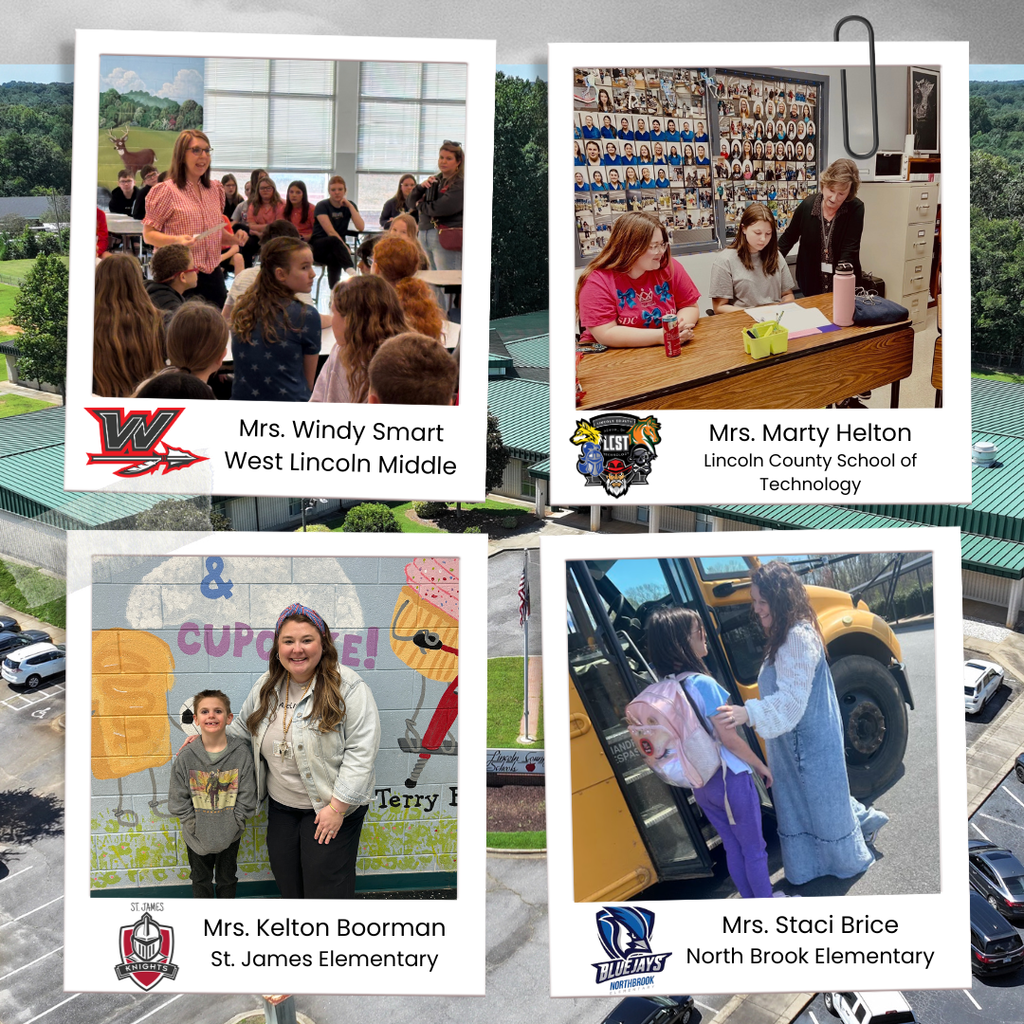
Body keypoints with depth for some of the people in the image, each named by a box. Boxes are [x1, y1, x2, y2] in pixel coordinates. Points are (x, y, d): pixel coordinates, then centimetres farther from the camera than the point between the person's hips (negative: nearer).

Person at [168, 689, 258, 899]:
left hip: (230, 835, 0)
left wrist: (232, 825, -13)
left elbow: (246, 797, -10)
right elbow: (178, 799, -8)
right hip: (197, 837, 0)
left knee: (227, 880, 20)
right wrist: (195, 826, -12)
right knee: (201, 881, 20)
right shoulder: (186, 756, -13)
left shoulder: (241, 753, -14)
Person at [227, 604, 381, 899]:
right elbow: (242, 728, 21)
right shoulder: (267, 686, 3)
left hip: (330, 807, -6)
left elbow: (361, 750, -20)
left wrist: (337, 807, -20)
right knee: (286, 878, 16)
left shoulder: (347, 687, -17)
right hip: (281, 806, 6)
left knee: (325, 885, -2)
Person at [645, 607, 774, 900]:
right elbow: (729, 739, -20)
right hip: (729, 778, -7)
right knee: (754, 848, 11)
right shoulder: (702, 683, -24)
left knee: (733, 847, 21)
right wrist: (762, 767, -7)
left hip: (700, 784, 7)